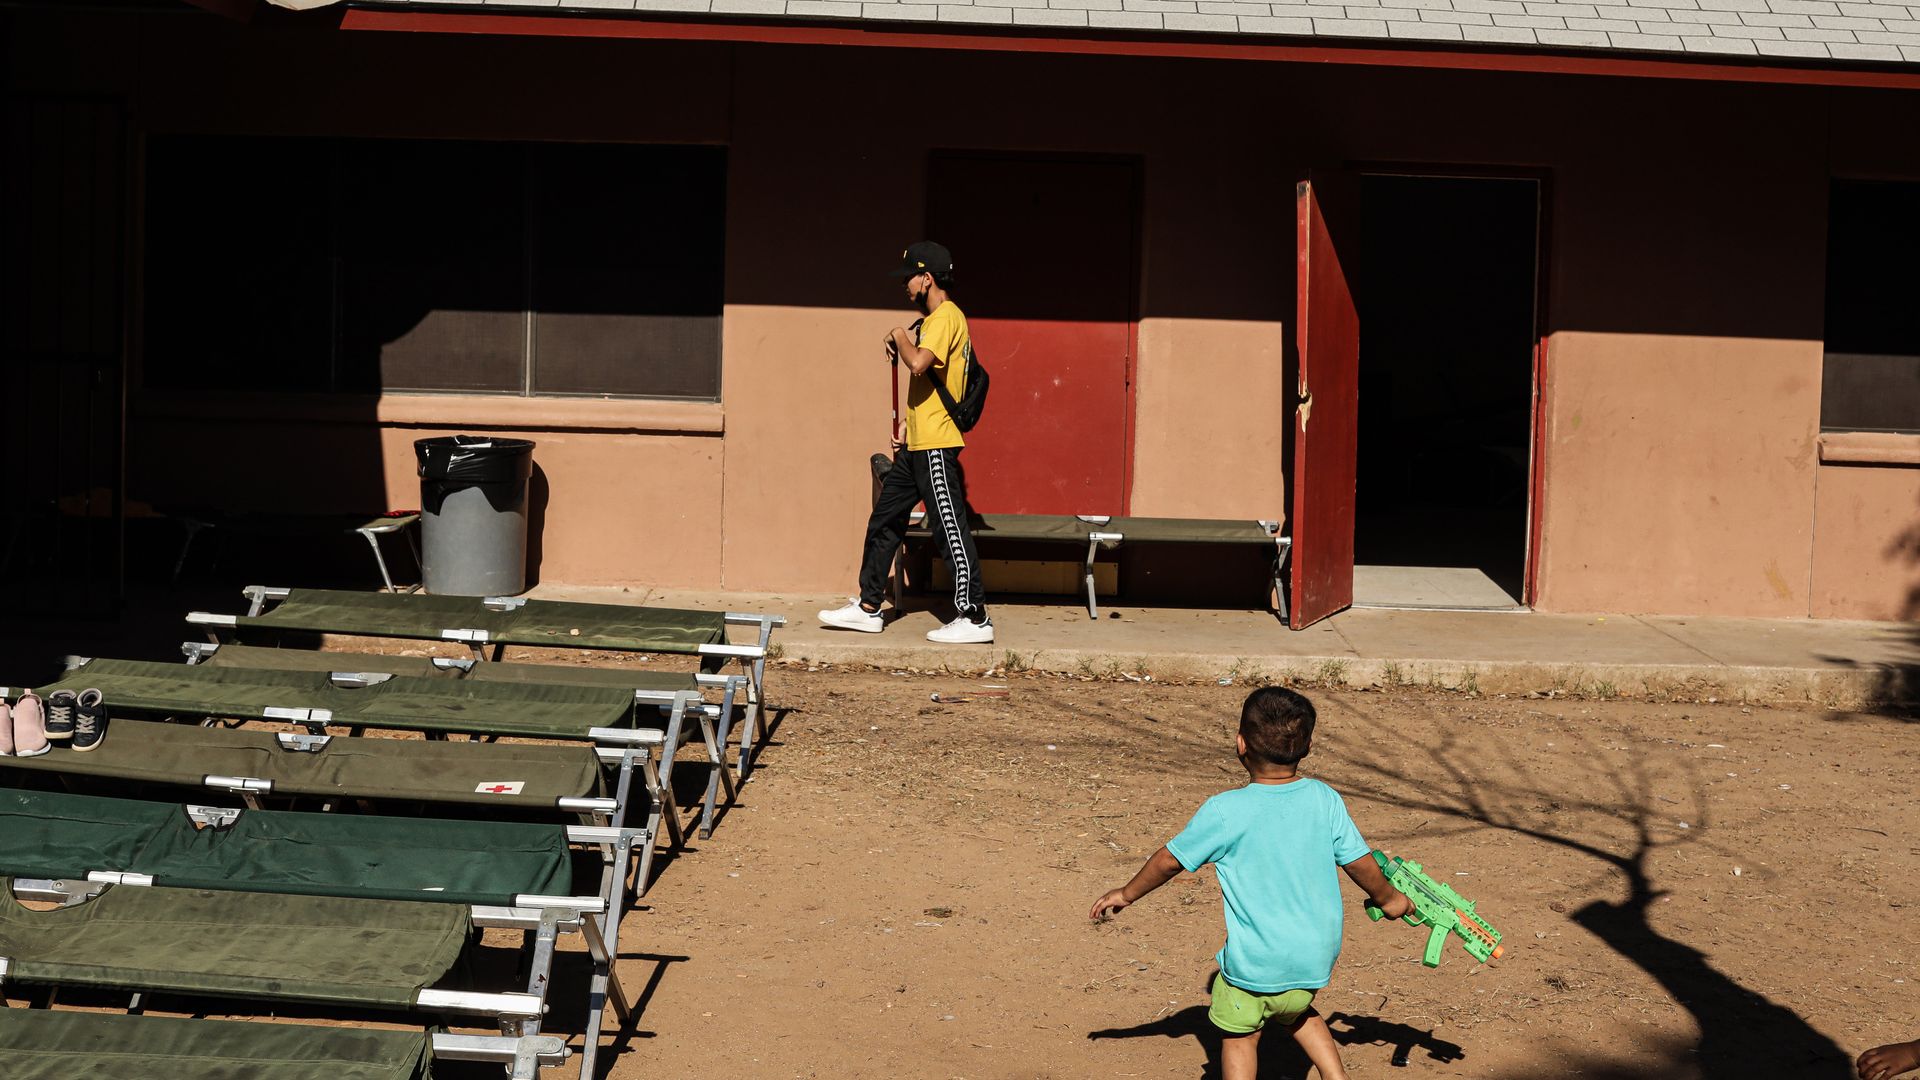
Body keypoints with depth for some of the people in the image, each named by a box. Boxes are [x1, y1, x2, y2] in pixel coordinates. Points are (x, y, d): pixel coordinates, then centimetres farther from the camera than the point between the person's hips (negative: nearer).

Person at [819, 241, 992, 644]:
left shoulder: (946, 317, -14)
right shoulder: (932, 319, 19)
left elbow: (919, 363, -30)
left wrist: (900, 337, -11)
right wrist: (907, 423, 21)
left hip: (936, 447, -11)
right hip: (916, 446, 11)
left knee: (951, 529, -8)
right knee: (884, 520, 13)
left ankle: (975, 619, -4)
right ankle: (868, 608, 20)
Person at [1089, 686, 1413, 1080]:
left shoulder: (1224, 812, -17)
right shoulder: (1325, 800, -8)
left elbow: (1170, 860, -5)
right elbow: (1361, 863, 2)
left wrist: (1127, 894, 12)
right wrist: (1388, 898, 23)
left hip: (1255, 962, -4)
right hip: (1316, 955, 4)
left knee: (1239, 1033, 17)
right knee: (1295, 1010, 33)